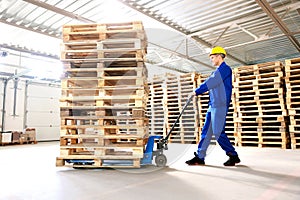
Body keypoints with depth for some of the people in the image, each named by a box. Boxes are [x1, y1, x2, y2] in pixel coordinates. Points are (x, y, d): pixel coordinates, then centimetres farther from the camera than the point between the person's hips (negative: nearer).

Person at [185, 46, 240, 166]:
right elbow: (210, 84, 20)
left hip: (220, 106, -10)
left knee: (218, 133, -7)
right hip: (213, 106, 10)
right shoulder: (218, 71, 23)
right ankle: (200, 157, 10)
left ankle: (234, 156, 9)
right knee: (206, 132, 6)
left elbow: (210, 83, -14)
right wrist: (197, 91, 7)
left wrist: (197, 91, -9)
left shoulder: (225, 69, -7)